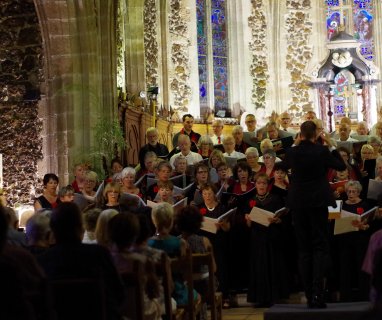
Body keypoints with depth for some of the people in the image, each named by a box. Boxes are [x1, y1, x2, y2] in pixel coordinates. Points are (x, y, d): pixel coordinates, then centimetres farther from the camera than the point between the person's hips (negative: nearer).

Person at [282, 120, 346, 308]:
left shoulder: (292, 152, -4)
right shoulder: (322, 151, -10)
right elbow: (341, 166, 3)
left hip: (298, 203, 2)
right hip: (318, 201, -2)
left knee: (304, 249, 8)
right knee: (320, 247, 2)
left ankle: (309, 296, 7)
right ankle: (318, 293, -13)